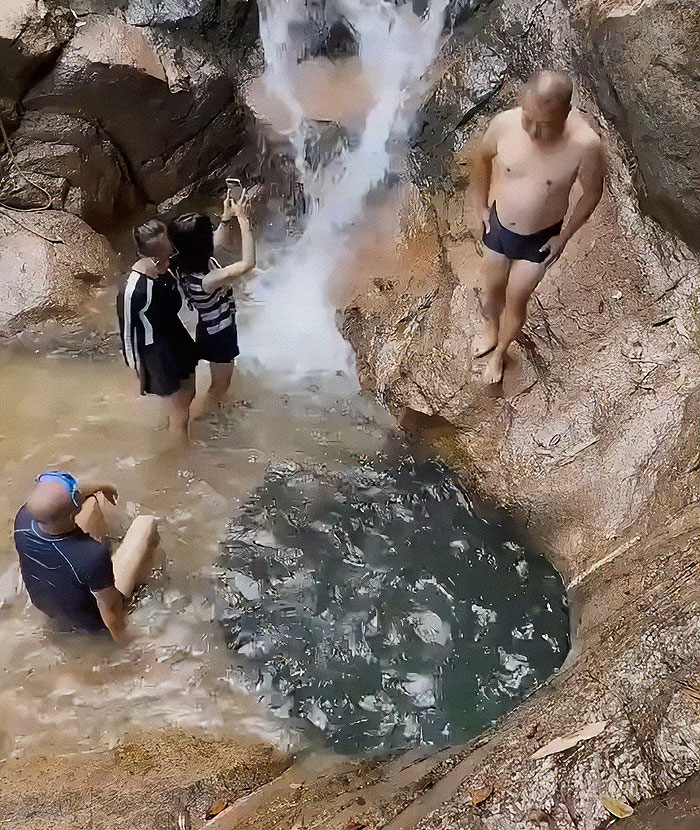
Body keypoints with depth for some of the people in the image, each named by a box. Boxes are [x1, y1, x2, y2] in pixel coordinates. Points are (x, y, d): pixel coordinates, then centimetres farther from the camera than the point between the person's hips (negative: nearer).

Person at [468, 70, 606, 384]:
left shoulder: (585, 144, -30)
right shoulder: (505, 124, -24)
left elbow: (592, 193, -11)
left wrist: (564, 237, -6)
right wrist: (481, 210, 2)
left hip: (539, 240, -2)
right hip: (496, 226, 2)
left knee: (515, 301, 15)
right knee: (492, 288, 24)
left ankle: (500, 352, 46)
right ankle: (491, 328, 58)